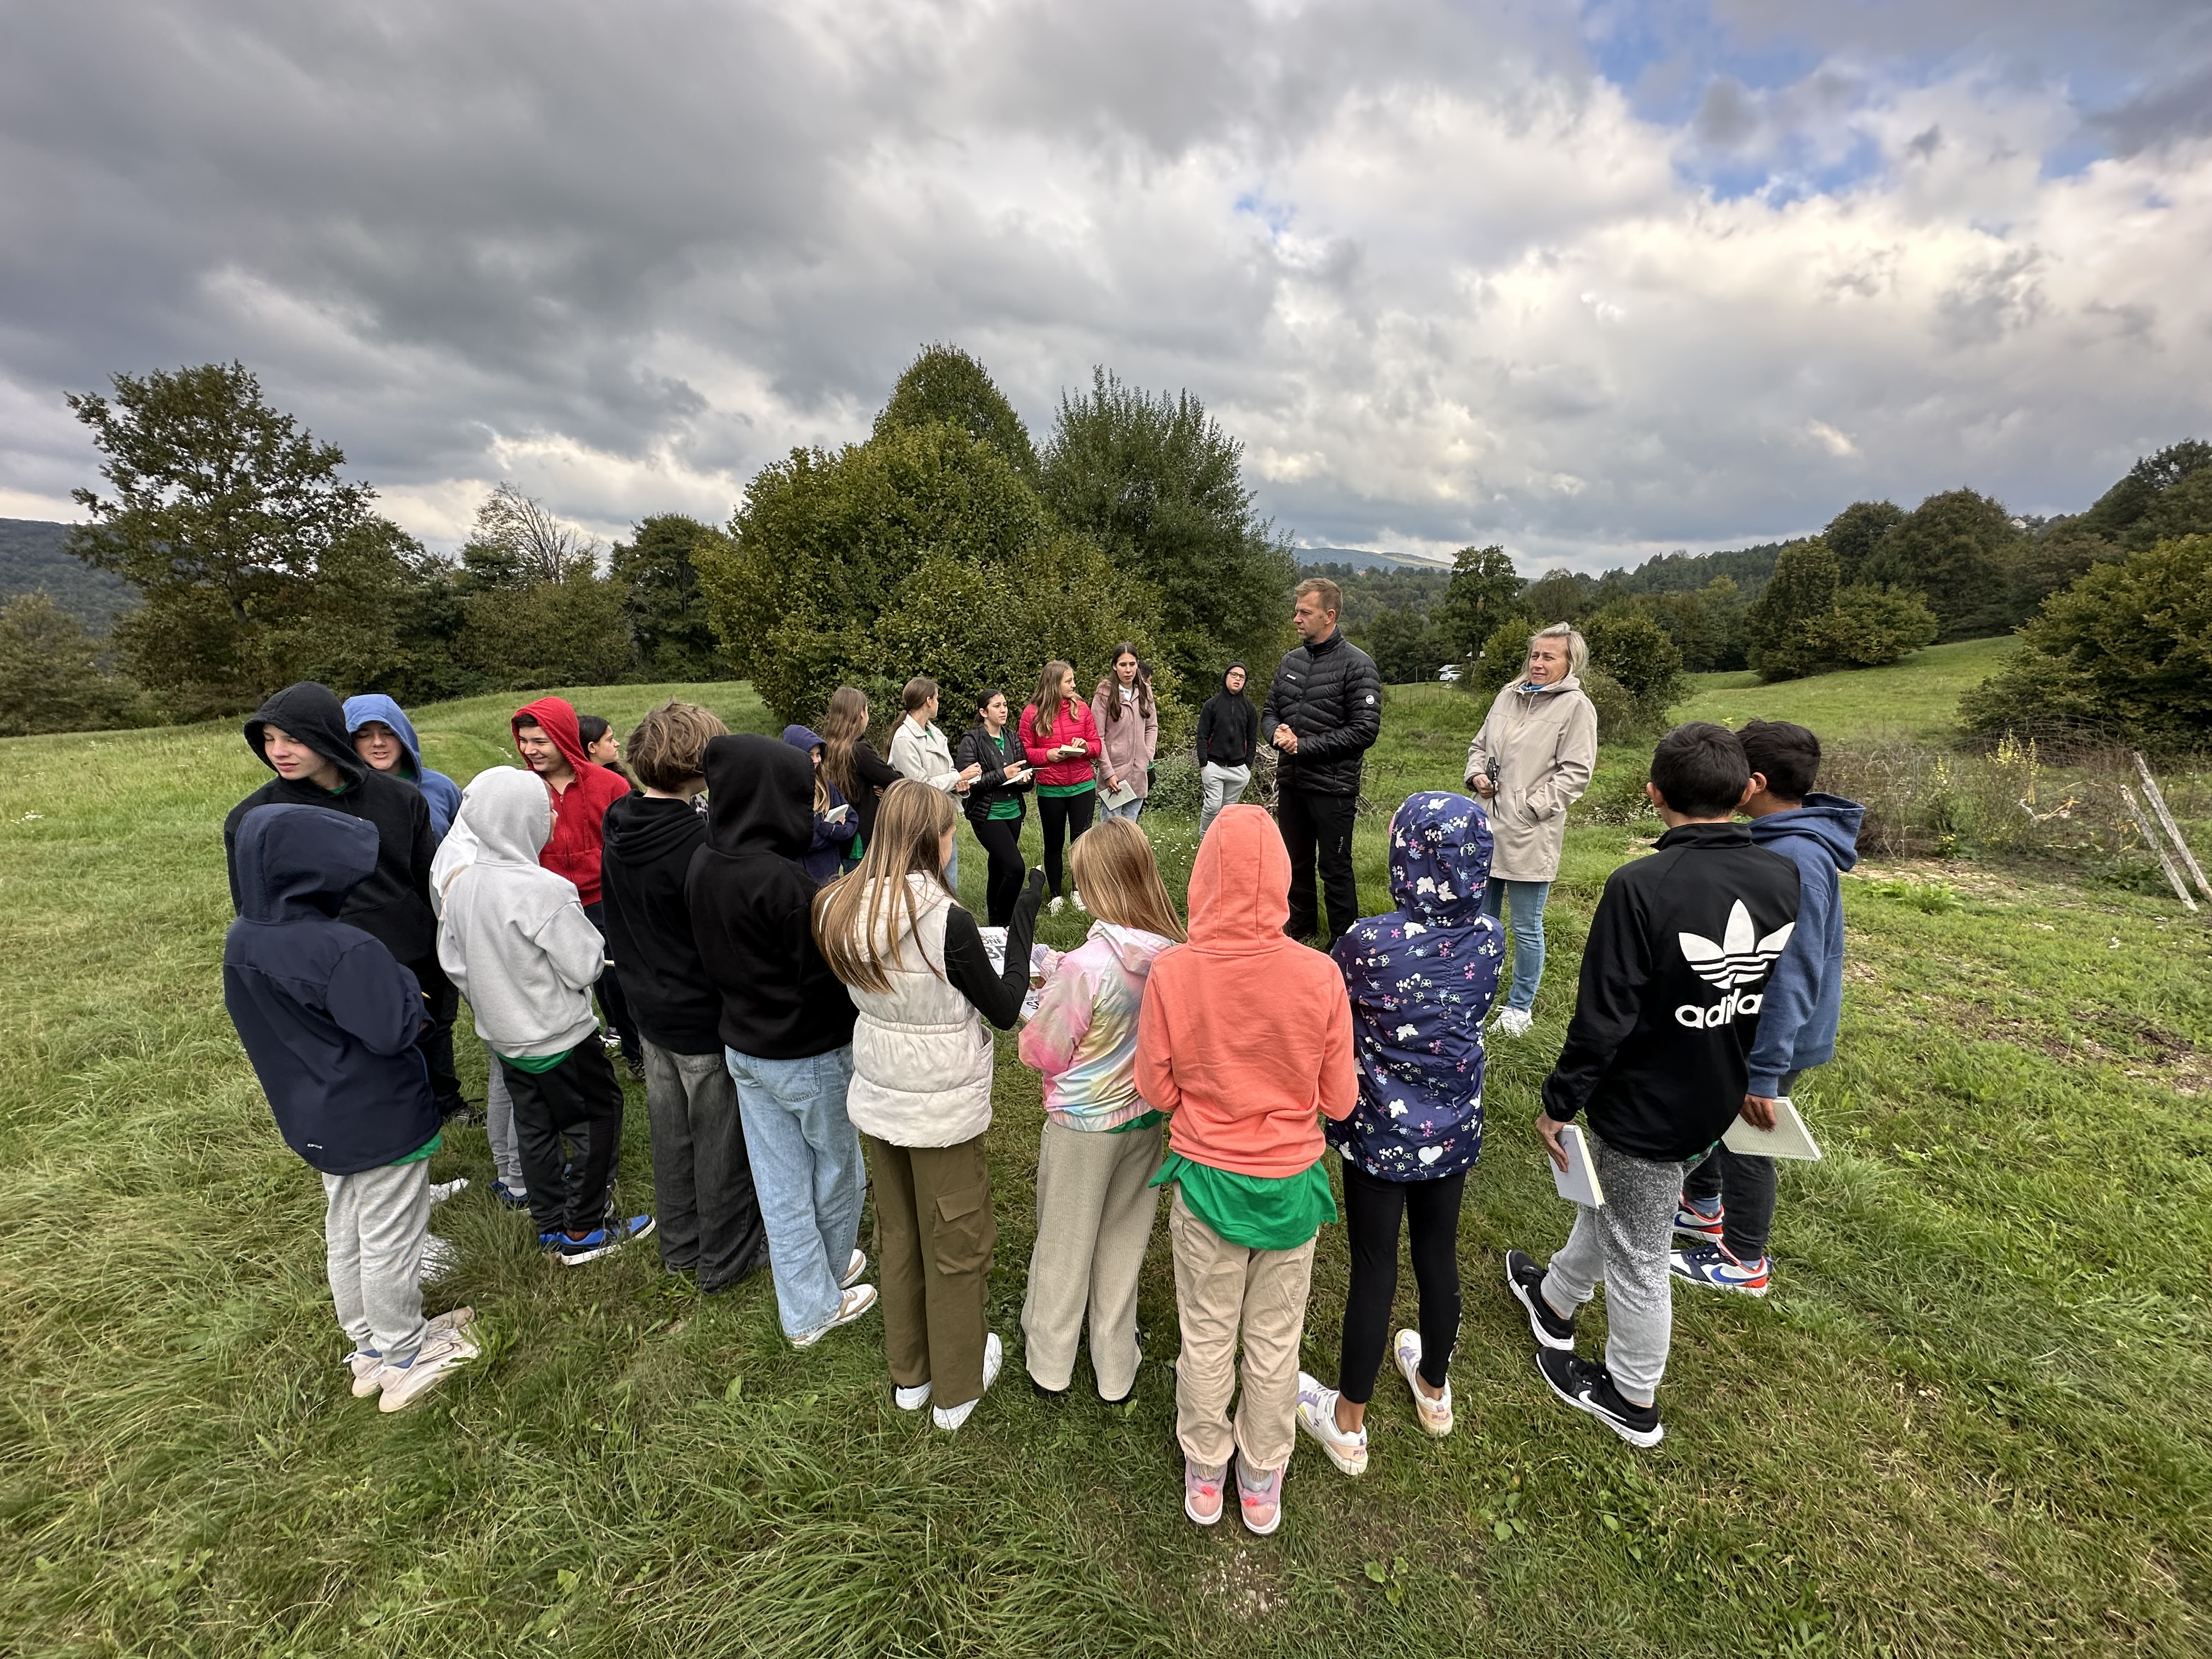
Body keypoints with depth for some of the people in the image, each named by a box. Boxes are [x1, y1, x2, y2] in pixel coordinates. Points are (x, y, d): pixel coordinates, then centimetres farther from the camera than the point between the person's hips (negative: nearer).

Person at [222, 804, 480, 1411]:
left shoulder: (241, 942, -3)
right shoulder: (344, 950, -31)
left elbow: (260, 1023, 10)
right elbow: (392, 1031, -29)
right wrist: (404, 984, -13)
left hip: (314, 1119, 8)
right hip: (380, 1119, -8)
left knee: (344, 1232, 24)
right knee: (390, 1240, 10)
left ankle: (370, 1346, 42)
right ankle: (403, 1361, 29)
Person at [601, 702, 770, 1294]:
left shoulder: (619, 831, -1)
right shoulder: (699, 842, -28)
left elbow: (615, 923, 11)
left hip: (649, 1007, 8)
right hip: (705, 1016, -8)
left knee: (671, 1130, 22)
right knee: (720, 1140, 10)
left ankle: (679, 1244, 41)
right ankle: (725, 1258, 28)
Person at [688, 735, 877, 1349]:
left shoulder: (703, 865, -4)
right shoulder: (782, 880, -29)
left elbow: (712, 959, 8)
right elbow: (823, 976, -24)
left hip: (743, 1047, 7)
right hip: (809, 1055, -7)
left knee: (779, 1180, 18)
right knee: (836, 1164, 19)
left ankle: (805, 1310, 36)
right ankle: (834, 1271, 43)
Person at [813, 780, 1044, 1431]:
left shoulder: (843, 911, -8)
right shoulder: (946, 920, -27)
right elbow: (1005, 1008, -15)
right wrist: (1024, 918, -12)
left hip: (878, 1096, 6)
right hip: (943, 1106, -6)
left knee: (898, 1233, 25)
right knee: (956, 1244, 17)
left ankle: (909, 1374, 45)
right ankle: (956, 1389, 38)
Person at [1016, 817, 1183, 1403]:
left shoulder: (1085, 965, -30)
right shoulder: (1178, 954, -14)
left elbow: (1045, 1053, -17)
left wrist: (1045, 997, 1)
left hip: (1083, 1124, -4)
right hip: (1146, 1118, 5)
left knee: (1065, 1243, 20)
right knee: (1125, 1240, 24)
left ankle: (1049, 1361, 44)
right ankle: (1115, 1370, 42)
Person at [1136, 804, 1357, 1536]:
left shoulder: (1171, 973, -23)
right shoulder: (1319, 975, -21)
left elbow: (1156, 1089, -10)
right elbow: (1339, 1099, -9)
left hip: (1206, 1179, 0)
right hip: (1292, 1183, 1)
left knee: (1206, 1337, 24)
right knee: (1275, 1341, 24)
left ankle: (1204, 1474, 47)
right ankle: (1262, 1482, 47)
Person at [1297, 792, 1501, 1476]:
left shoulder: (1371, 942, -27)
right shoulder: (1486, 936, -11)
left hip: (1380, 1131, -4)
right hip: (1453, 1126, 4)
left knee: (1374, 1268, 11)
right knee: (1439, 1253, 23)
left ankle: (1348, 1424, 33)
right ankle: (1434, 1389, 49)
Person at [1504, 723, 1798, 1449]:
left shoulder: (1641, 887, -29)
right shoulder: (1784, 878, -7)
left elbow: (1602, 1018, -25)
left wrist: (1559, 1102, -11)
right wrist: (1756, 1077, 22)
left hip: (1646, 1109, -7)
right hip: (1718, 1101, 7)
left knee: (1637, 1256, 15)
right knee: (1607, 1203, 28)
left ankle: (1633, 1400, 38)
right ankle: (1555, 1300, 51)